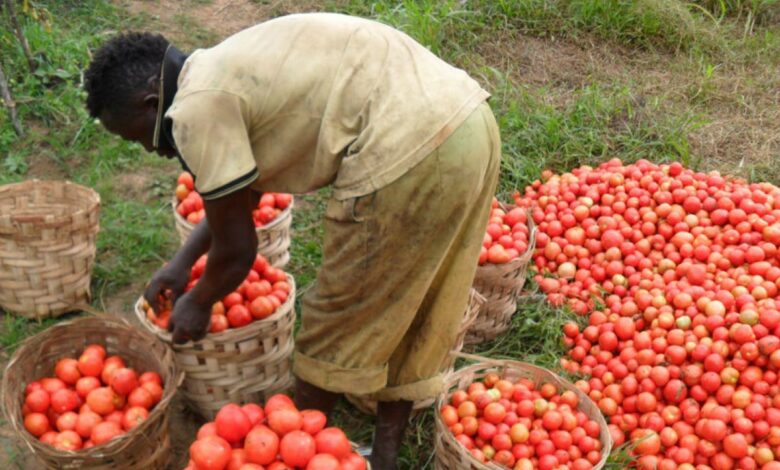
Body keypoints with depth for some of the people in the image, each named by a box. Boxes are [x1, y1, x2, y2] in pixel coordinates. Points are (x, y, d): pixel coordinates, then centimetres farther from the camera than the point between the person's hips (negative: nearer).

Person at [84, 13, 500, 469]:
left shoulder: (198, 107, -6)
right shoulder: (231, 70, 22)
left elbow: (235, 251, 2)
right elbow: (245, 194, 35)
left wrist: (198, 303, 21)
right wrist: (182, 262, 37)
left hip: (412, 151, -10)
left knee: (336, 326, 11)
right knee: (406, 317, 21)